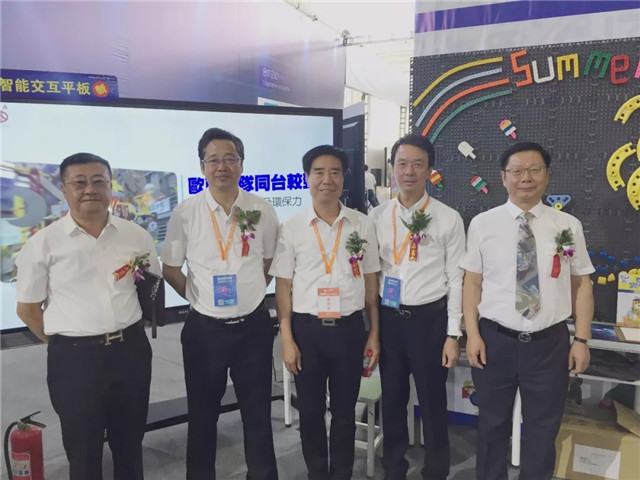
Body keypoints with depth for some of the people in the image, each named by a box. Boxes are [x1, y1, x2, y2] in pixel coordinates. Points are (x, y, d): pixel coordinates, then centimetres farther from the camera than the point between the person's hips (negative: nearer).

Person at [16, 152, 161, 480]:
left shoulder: (136, 236, 2)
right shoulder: (43, 243, -5)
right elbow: (27, 308, 2)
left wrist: (125, 331, 10)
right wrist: (68, 343, 0)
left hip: (131, 350, 2)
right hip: (74, 357, -2)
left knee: (130, 442, 19)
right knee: (82, 450, 14)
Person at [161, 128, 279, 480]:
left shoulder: (262, 211, -3)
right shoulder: (185, 213, -6)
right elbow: (170, 269, 3)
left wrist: (249, 292, 6)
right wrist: (200, 298, 2)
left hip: (253, 326, 1)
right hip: (204, 328, 0)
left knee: (258, 413, 13)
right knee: (202, 415, 15)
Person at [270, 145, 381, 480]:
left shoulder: (362, 225, 2)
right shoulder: (291, 228, -2)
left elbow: (371, 282, 6)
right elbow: (283, 286, 0)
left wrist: (374, 333, 4)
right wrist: (287, 338, -5)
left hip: (349, 328, 1)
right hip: (307, 329, 0)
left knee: (345, 412, 14)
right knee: (310, 412, 13)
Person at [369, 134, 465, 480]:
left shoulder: (449, 219, -4)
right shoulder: (377, 217, 3)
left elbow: (455, 279, -3)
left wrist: (453, 334, -5)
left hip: (430, 318, -2)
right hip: (388, 318, 3)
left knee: (433, 403, 10)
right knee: (392, 401, 15)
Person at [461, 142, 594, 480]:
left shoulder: (568, 226, 0)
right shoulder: (482, 224, -2)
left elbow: (581, 284, 3)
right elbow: (472, 281, -1)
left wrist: (581, 340, -1)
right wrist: (472, 335, -7)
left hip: (550, 343, 1)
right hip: (495, 341, 0)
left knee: (543, 430, 16)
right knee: (492, 426, 17)